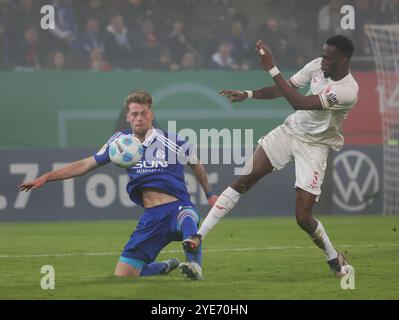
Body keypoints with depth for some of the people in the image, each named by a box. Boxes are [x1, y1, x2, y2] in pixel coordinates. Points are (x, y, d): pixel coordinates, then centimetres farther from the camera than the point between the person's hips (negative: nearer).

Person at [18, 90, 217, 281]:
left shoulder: (171, 141, -3)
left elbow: (195, 164, 16)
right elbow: (86, 164, 14)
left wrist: (209, 194, 25)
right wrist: (47, 177, 9)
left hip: (178, 208, -5)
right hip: (151, 217, 5)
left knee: (187, 218, -45)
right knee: (122, 277, 2)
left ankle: (194, 264, -29)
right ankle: (166, 266, 29)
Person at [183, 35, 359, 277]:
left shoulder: (347, 90, -27)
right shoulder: (317, 66, -6)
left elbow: (300, 103, -34)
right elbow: (285, 89, 4)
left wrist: (272, 68, -36)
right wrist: (247, 94, -10)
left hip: (315, 146, -5)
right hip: (290, 130, 5)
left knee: (303, 217, -10)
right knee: (244, 181, -9)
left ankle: (334, 258, 20)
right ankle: (199, 235, -8)